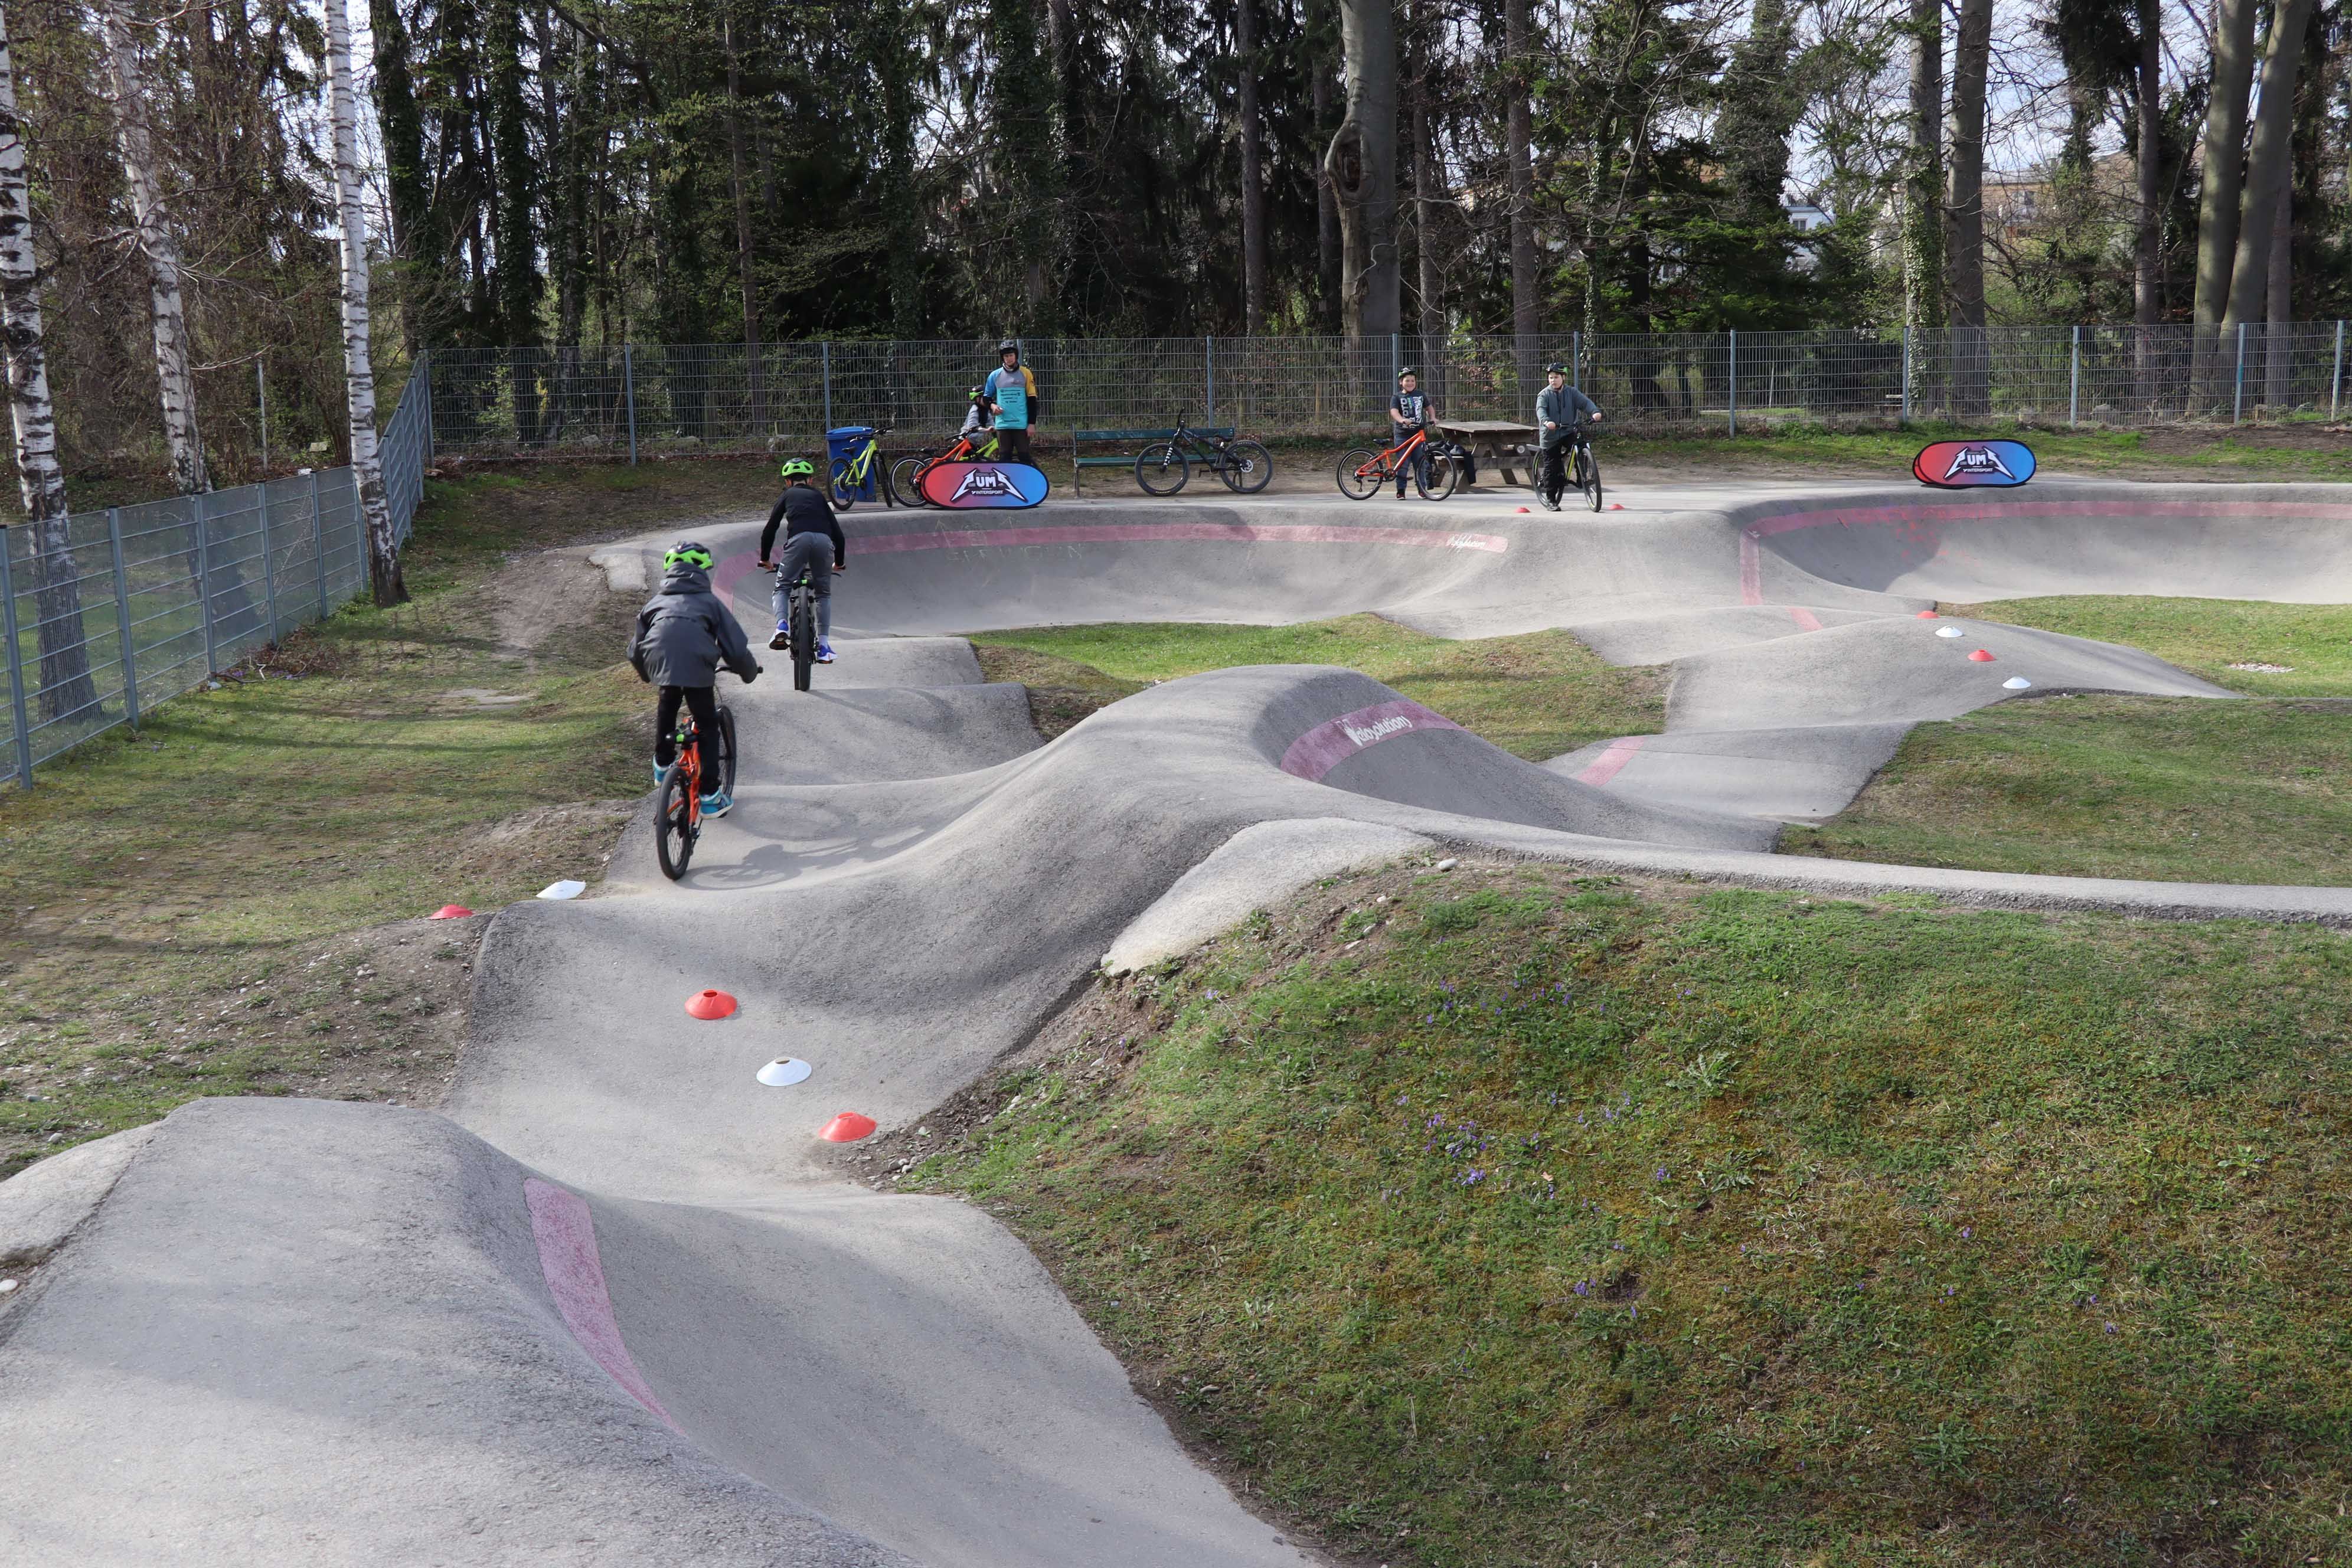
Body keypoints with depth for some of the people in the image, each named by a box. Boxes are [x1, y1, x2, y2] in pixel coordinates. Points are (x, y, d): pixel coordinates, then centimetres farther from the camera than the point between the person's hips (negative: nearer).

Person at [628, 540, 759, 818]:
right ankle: (710, 797, 12)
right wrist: (750, 673, 33)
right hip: (696, 667, -3)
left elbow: (635, 651, 29)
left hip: (660, 665, 3)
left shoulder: (656, 602, 27)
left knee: (667, 709, 33)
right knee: (706, 725, 11)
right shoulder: (709, 602, 18)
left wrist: (647, 675, 49)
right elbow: (736, 647, 14)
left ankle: (662, 768, 41)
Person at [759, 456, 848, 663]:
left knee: (782, 587, 13)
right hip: (823, 540, 2)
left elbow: (769, 530, 23)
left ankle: (782, 625, -14)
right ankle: (824, 644, 10)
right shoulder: (819, 496, 30)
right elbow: (837, 531, 27)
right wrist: (840, 562, 39)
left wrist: (765, 559, 36)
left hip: (799, 539, -2)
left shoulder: (787, 496, 26)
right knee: (824, 592, 18)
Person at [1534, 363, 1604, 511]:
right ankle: (1551, 499, 9)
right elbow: (1541, 410, -19)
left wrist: (1595, 411, -30)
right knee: (1552, 467, -2)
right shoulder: (1544, 395, -2)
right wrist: (1546, 421, -41)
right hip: (1550, 435, -2)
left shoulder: (1571, 392, 4)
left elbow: (1585, 402, -9)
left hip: (1568, 432, 2)